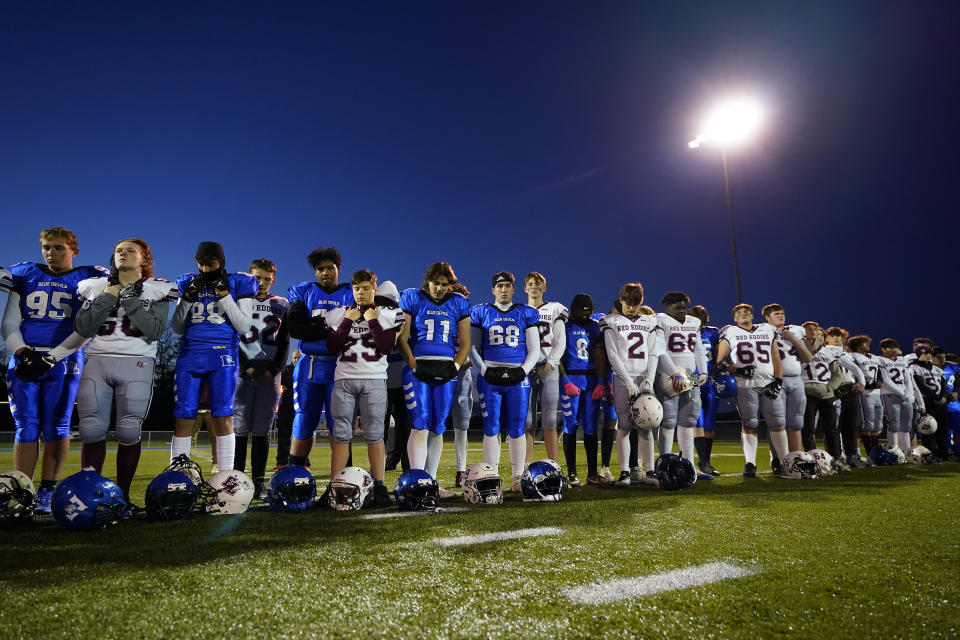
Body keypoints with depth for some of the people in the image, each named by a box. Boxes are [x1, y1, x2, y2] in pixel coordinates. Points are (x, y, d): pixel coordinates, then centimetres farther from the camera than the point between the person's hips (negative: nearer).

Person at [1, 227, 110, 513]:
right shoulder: (25, 275, 14)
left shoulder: (88, 280, 5)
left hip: (63, 361, -2)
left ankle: (46, 492, 6)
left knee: (56, 427, -2)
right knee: (26, 427, 0)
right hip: (24, 359, 3)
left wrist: (51, 357, -11)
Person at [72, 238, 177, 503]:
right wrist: (108, 297, -3)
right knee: (92, 431, -3)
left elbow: (155, 331, -6)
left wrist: (131, 300, -9)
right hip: (97, 361, 2)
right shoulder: (97, 287, 14)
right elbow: (84, 329, 3)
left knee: (128, 432, -4)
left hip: (136, 364, -2)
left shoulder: (157, 290, 6)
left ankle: (122, 494, 9)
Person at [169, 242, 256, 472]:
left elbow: (243, 327, -3)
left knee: (223, 417, -5)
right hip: (189, 355, 3)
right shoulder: (189, 283, 12)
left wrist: (224, 296, -10)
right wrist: (187, 298, -2)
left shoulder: (238, 284, 4)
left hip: (222, 356, -3)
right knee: (183, 418, 0)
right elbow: (177, 328, 12)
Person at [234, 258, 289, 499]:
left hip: (270, 374, 1)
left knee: (262, 430, 3)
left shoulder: (281, 305, 13)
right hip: (243, 370, -1)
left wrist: (273, 370, -3)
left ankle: (259, 483, 8)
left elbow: (284, 343, 10)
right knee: (239, 428, -5)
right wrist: (245, 367, -8)